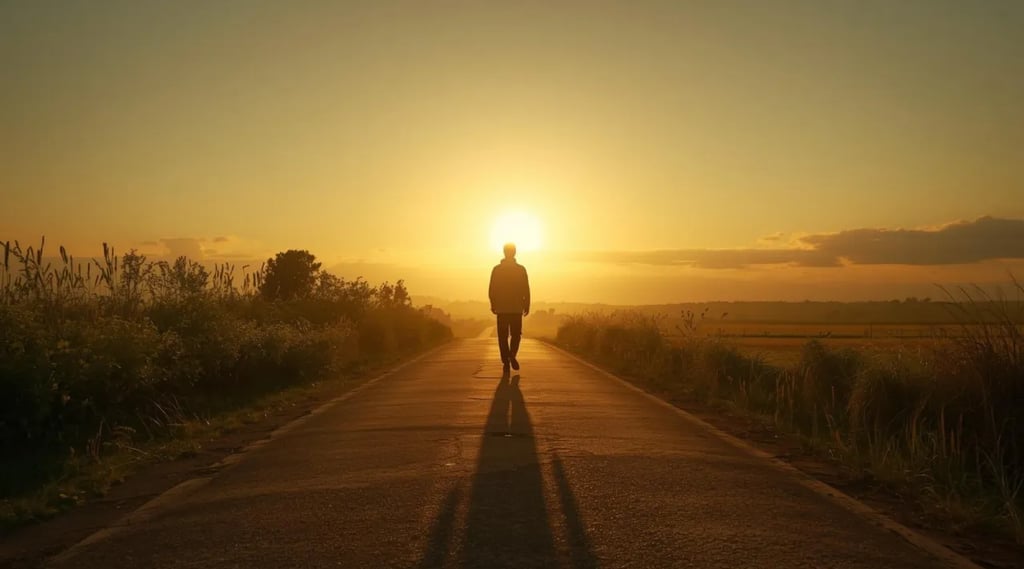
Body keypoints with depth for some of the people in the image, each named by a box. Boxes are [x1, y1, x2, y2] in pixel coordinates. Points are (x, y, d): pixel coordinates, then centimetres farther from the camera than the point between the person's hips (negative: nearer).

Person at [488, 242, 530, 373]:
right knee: (516, 334, 12)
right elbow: (526, 290, -3)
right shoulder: (521, 269, -2)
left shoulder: (497, 269, -1)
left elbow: (491, 290, -1)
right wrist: (526, 305, 3)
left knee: (503, 336, 7)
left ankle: (506, 362, 2)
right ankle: (512, 355, -11)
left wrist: (493, 304, 9)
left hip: (501, 308, 0)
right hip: (517, 308, 0)